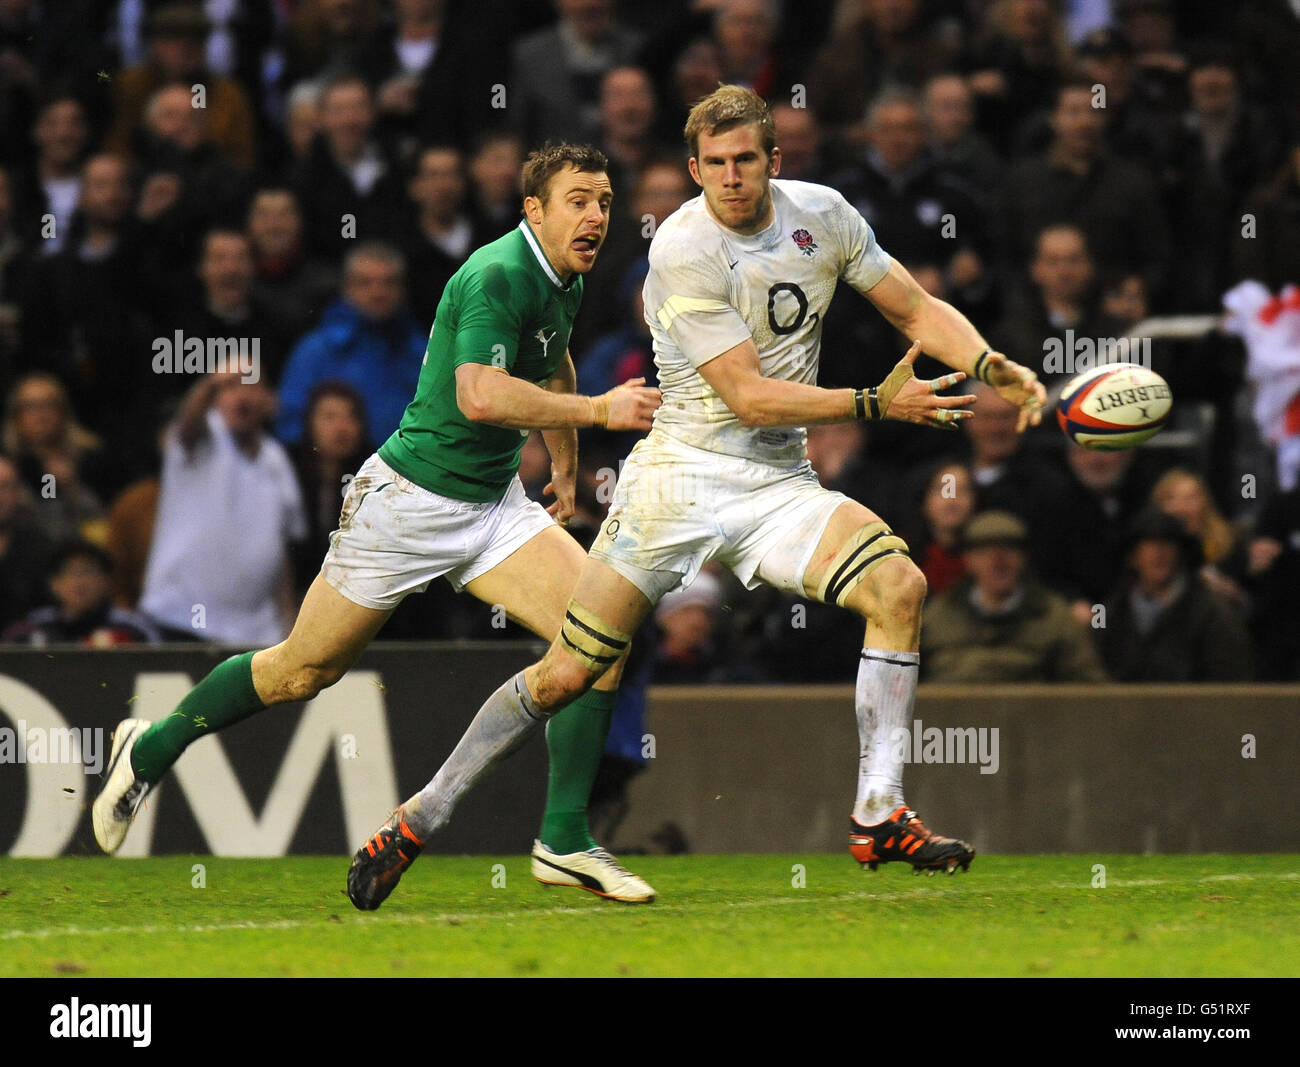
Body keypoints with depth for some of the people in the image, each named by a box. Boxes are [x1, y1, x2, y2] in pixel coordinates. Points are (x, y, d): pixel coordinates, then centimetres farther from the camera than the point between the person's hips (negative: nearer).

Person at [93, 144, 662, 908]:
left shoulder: (567, 286, 7)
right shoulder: (497, 275, -22)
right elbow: (480, 395, -36)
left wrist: (567, 470, 35)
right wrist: (598, 410, -33)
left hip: (494, 503, 8)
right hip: (411, 498, -8)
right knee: (305, 669, 4)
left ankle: (565, 842, -8)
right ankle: (151, 750, 29)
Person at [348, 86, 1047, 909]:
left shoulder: (821, 214, 2)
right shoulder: (682, 249, -15)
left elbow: (919, 309, 12)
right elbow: (748, 395, -19)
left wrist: (995, 366, -7)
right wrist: (877, 404, -25)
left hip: (780, 484, 5)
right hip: (684, 471, -5)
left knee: (900, 586, -21)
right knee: (567, 673, -7)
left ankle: (880, 816, -17)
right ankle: (419, 819, 7)